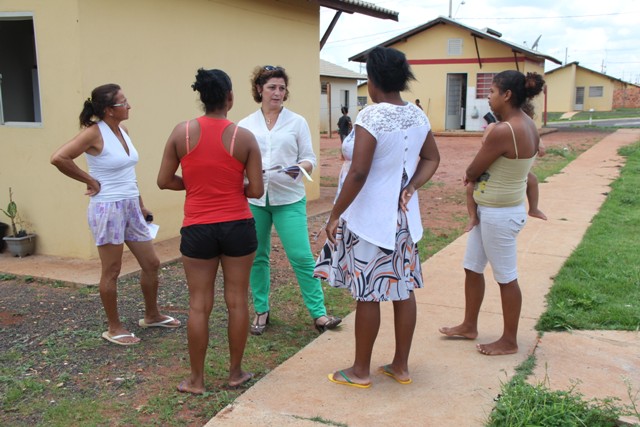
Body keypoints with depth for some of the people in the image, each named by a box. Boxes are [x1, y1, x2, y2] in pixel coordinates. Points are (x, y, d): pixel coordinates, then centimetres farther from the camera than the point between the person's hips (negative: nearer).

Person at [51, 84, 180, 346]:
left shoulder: (123, 131, 9)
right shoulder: (94, 132, -13)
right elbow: (58, 158, -23)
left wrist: (141, 205, 17)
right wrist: (90, 181, -15)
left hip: (131, 207, 8)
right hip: (107, 208, -8)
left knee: (151, 264, 13)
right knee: (111, 271, 4)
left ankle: (151, 316, 32)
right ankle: (114, 328, 18)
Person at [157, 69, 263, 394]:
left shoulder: (181, 132, -4)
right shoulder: (244, 137, -6)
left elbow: (164, 181, -1)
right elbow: (256, 190, -6)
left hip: (197, 229, 1)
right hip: (238, 227, 0)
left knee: (199, 304, 8)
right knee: (237, 301, 11)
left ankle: (196, 380, 18)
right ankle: (235, 373, 23)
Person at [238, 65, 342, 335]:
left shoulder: (297, 122, 4)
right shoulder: (245, 125, 7)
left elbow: (309, 158, 3)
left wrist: (300, 168, -19)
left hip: (288, 199, -2)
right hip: (254, 199, 2)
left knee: (301, 257, -7)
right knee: (257, 257, 10)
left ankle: (319, 313, 3)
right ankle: (261, 311, 25)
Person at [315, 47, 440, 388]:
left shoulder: (372, 117, -19)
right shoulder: (418, 116, 5)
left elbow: (358, 173, -23)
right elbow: (431, 159, 15)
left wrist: (335, 215, -15)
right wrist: (410, 187, 4)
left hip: (369, 218, -7)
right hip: (402, 216, 8)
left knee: (367, 295, 3)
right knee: (403, 290, 13)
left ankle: (360, 371, 18)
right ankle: (400, 366, 26)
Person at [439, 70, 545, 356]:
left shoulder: (503, 131, -25)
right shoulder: (528, 125, 4)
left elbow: (472, 172, -16)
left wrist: (471, 175, 6)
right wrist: (478, 174, 0)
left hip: (500, 214, -10)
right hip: (489, 210, 10)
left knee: (505, 277, 5)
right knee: (472, 267, 18)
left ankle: (509, 341, 21)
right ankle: (469, 326, 33)